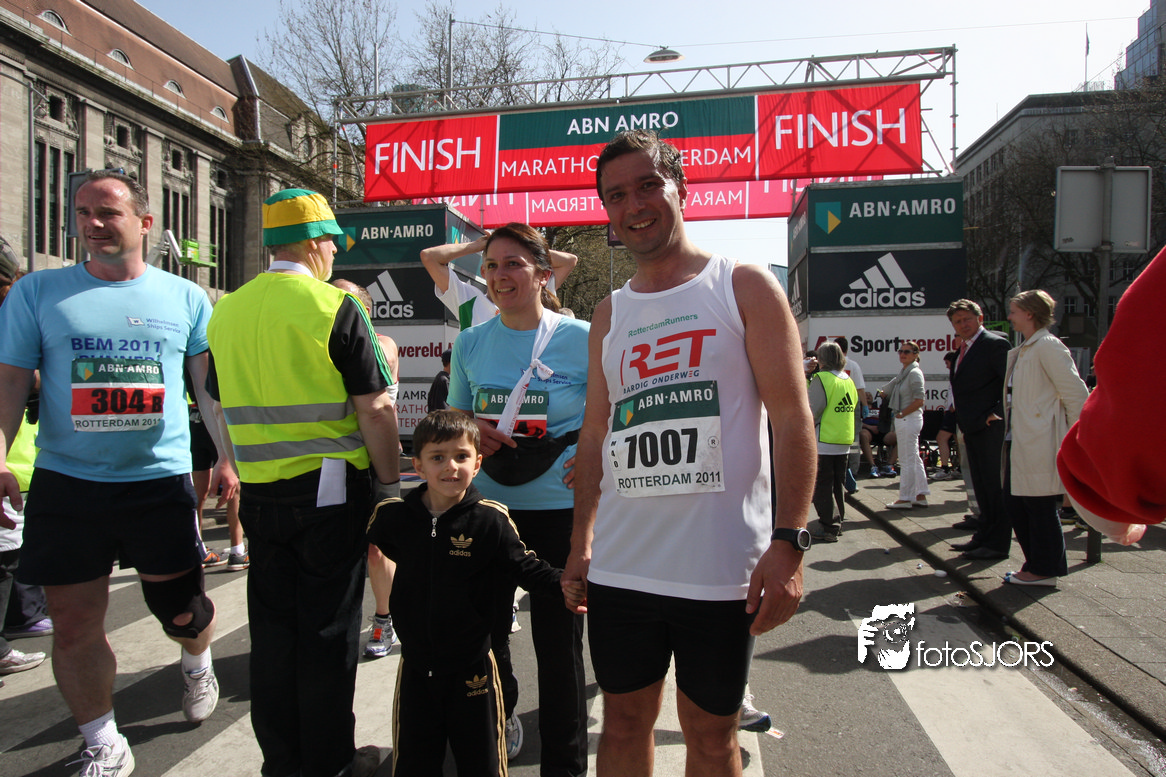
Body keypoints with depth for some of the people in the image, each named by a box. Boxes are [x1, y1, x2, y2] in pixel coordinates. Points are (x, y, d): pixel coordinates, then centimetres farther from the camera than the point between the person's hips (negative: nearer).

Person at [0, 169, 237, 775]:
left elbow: (212, 386, 8)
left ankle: (198, 665, 44)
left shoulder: (186, 297, 4)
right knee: (74, 624, 6)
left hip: (161, 481, 0)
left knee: (181, 611, 10)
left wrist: (227, 458, 1)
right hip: (65, 484, 1)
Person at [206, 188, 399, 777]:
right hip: (330, 488, -5)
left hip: (260, 492, 6)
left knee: (273, 624, 14)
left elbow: (223, 403, 14)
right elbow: (375, 410, -14)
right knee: (328, 628, 5)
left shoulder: (226, 311, 7)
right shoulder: (336, 307, -11)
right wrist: (390, 484, -5)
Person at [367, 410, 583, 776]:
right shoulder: (392, 516, -6)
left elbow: (524, 566, -8)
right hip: (416, 666, 2)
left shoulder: (491, 519, -12)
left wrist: (563, 584, -22)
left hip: (472, 667, -2)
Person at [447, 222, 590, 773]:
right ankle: (497, 725, 45)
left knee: (558, 639, 6)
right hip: (485, 506, 4)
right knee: (483, 629, 15)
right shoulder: (470, 343, 6)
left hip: (559, 507, -3)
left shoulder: (580, 338, -5)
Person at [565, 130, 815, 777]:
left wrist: (788, 543, -16)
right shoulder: (608, 316, 12)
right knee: (624, 721, 16)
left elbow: (793, 420, -7)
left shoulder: (745, 288, -1)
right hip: (620, 566, 4)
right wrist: (579, 545, 11)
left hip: (722, 570, -3)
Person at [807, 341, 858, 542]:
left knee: (822, 487, -1)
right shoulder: (849, 381, 10)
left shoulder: (821, 379, -13)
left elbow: (812, 412, -18)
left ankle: (828, 528, 0)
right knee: (838, 484, 17)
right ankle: (838, 523, 25)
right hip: (845, 442, 7)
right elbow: (856, 412, 14)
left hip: (823, 442, -7)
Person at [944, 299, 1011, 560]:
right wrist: (963, 421, 15)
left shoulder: (994, 344, -11)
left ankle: (997, 543, 3)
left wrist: (998, 413, -20)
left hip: (991, 428, -9)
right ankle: (984, 535, 24)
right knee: (981, 486, 15)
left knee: (996, 486, -3)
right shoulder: (964, 349, 17)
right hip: (973, 429, 10)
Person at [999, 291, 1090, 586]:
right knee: (1014, 505, 13)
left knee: (1040, 507, 0)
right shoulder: (1020, 351, 16)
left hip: (1040, 445, -9)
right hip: (1019, 443, 9)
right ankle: (1037, 563, 25)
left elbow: (1077, 394, -13)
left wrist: (1072, 440, -8)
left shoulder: (1047, 347, -12)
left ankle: (1045, 570, 13)